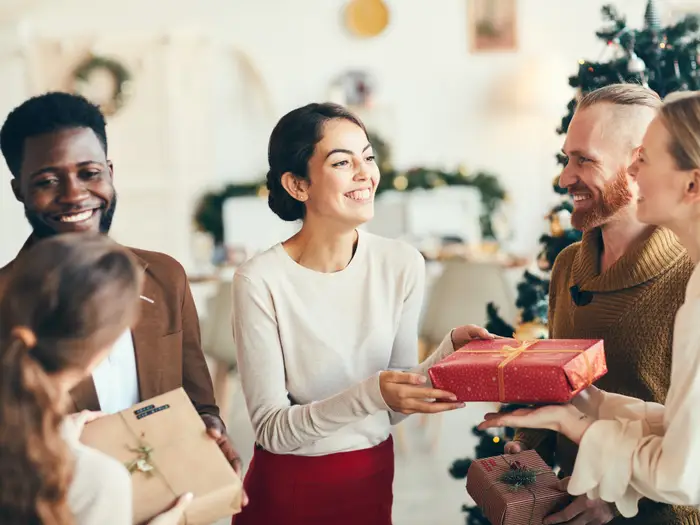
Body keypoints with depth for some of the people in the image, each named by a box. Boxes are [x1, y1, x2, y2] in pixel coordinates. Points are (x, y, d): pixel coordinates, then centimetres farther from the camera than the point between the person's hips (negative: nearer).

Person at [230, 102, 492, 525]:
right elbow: (271, 429, -19)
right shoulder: (261, 281, -19)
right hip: (288, 489, -4)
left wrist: (451, 350, -17)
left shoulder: (403, 265, -7)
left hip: (372, 479, 4)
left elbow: (394, 408, -2)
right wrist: (369, 395, -31)